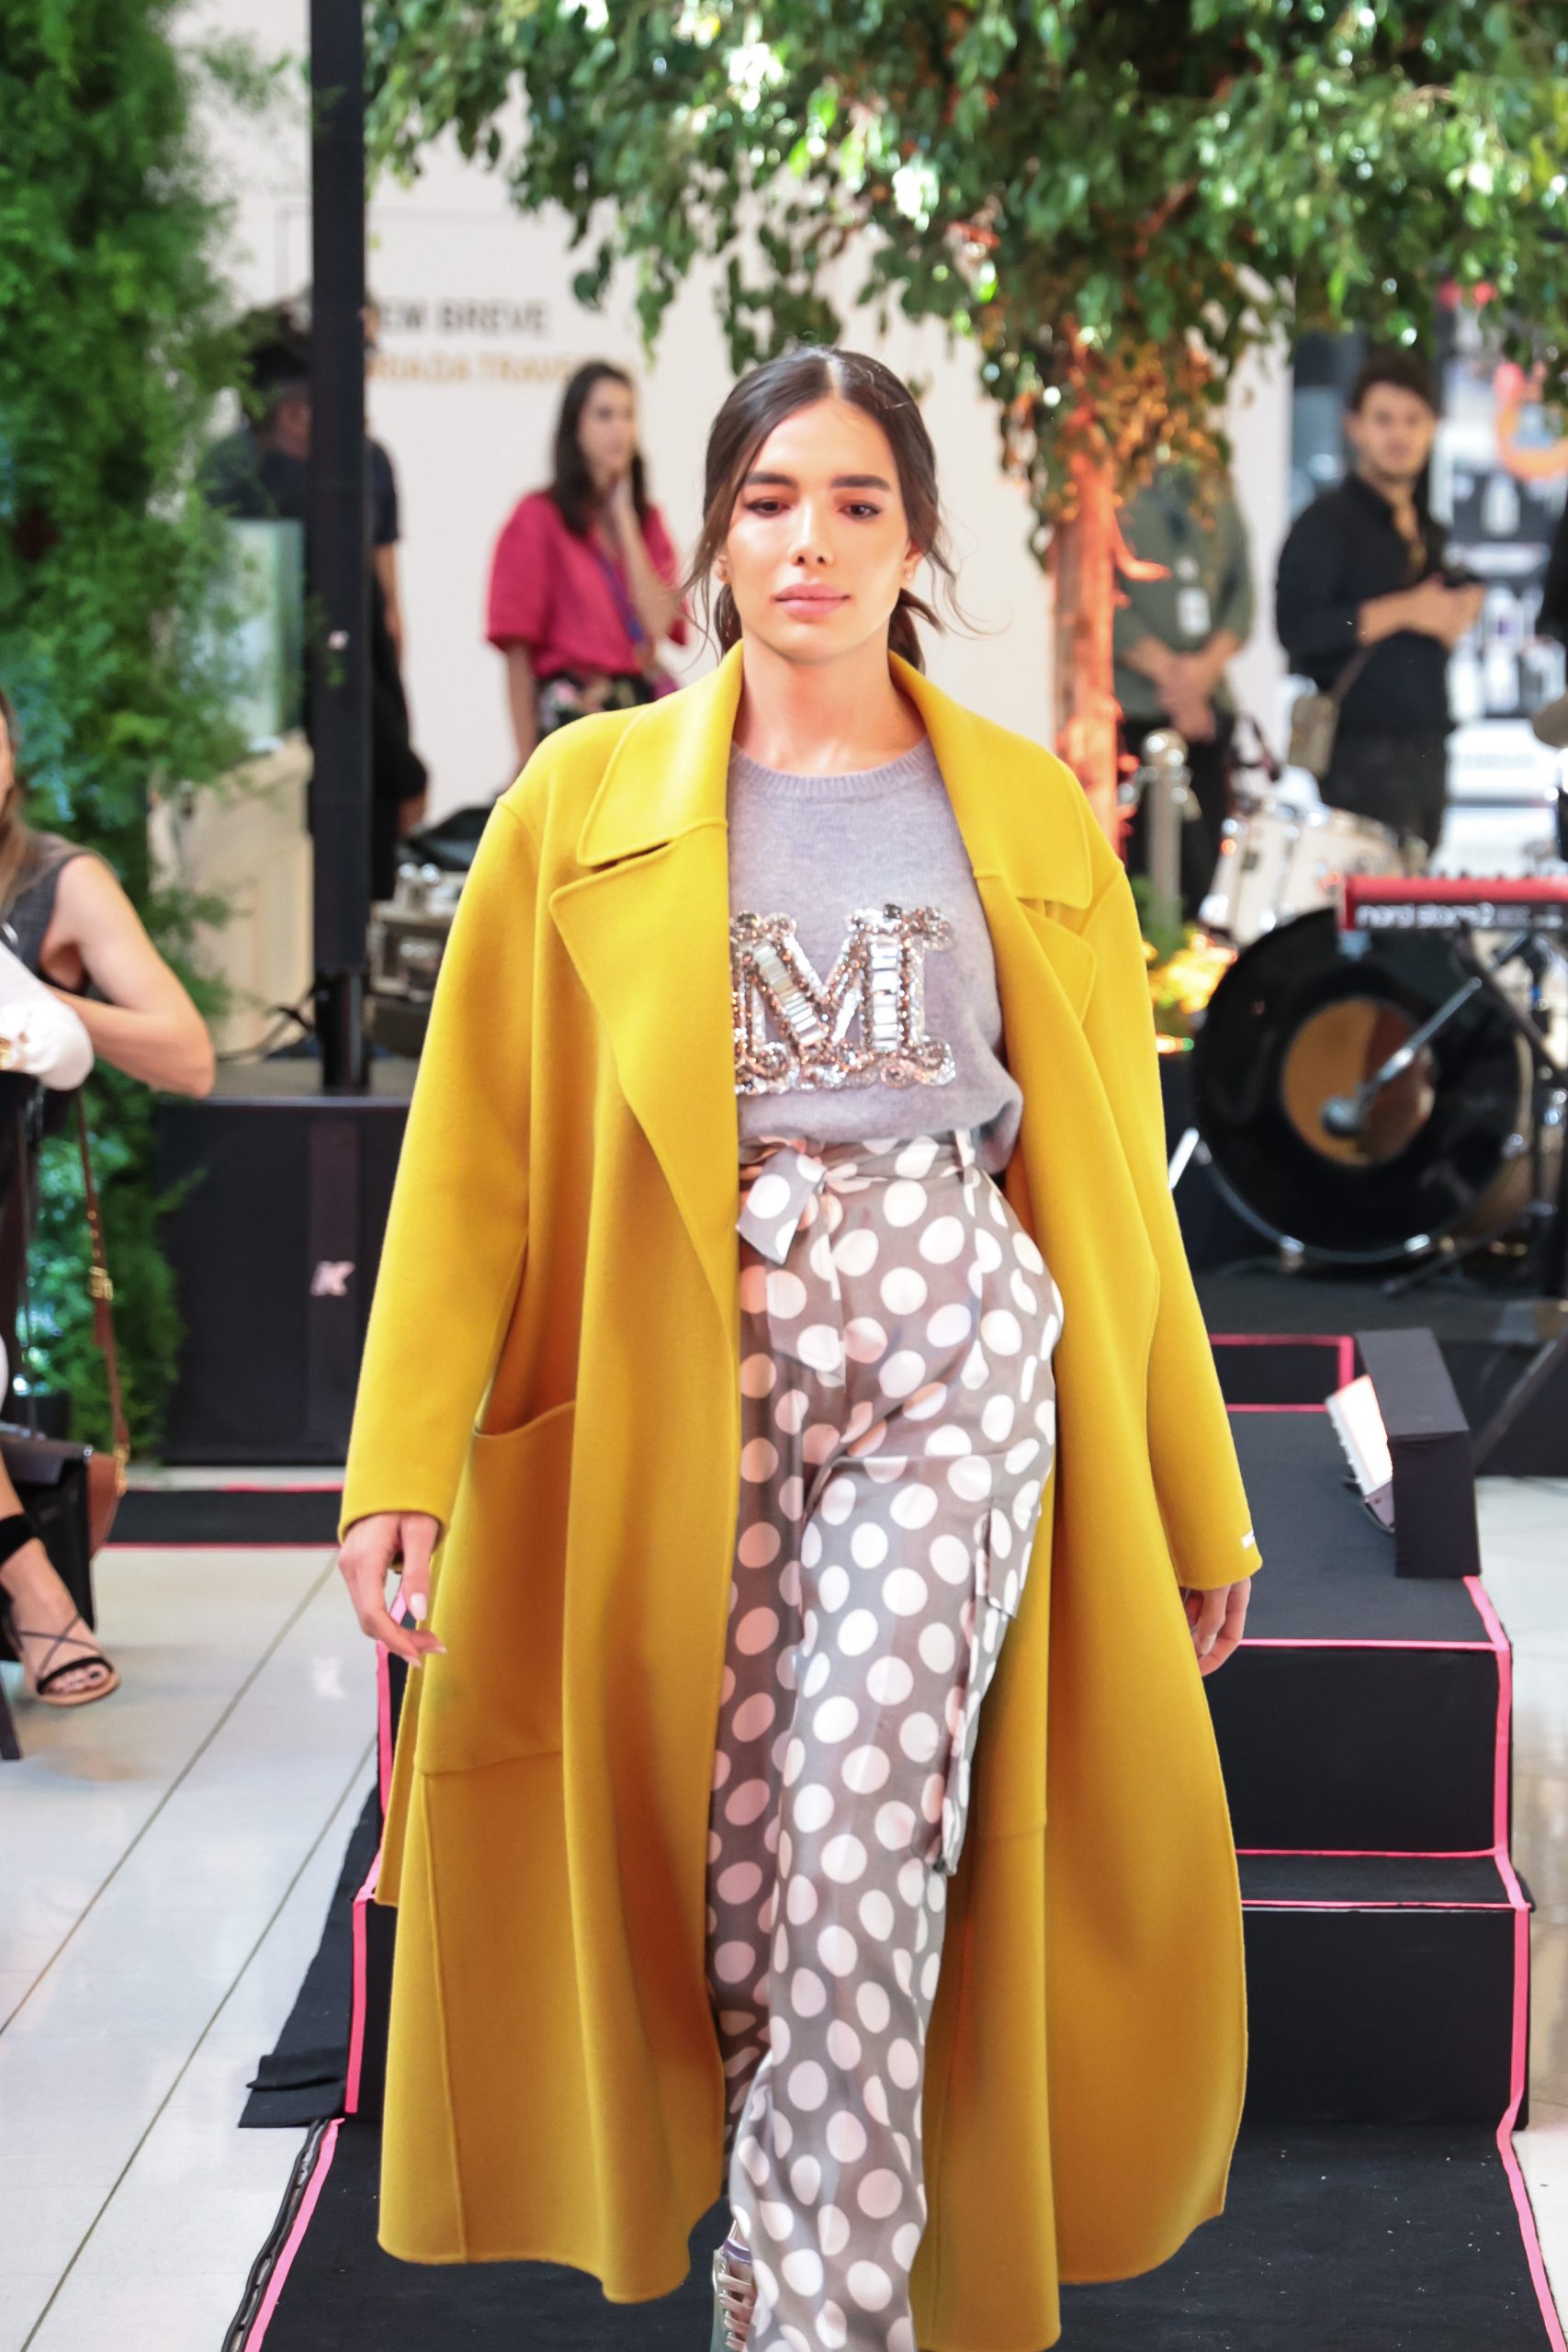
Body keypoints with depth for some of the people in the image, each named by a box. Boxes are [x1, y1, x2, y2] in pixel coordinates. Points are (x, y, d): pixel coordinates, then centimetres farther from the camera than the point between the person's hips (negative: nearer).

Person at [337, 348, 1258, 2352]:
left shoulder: (1024, 815, 10)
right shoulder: (587, 799, 7)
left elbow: (1114, 1175, 12)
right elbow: (476, 1143, 2)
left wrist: (1196, 1508, 12)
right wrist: (405, 1465, -7)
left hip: (955, 1358, 0)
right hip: (687, 1373, 1)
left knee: (859, 1861, -14)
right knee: (726, 1892, 3)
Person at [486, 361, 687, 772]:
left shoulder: (647, 518, 14)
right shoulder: (539, 517, -1)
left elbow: (659, 620, -3)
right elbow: (517, 651, -4)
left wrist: (624, 515, -1)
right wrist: (528, 763, -10)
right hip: (571, 715, -5)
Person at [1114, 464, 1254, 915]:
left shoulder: (1217, 492, 14)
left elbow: (1242, 589, 9)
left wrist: (1208, 665, -7)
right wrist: (1169, 671, -11)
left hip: (1208, 704, 5)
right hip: (1134, 708, -5)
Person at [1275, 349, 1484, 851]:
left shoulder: (1427, 530, 19)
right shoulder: (1327, 522, -6)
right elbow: (1296, 626, -19)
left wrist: (1453, 622, 6)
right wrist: (1405, 611, -17)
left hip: (1427, 749, 8)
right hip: (1363, 756, -8)